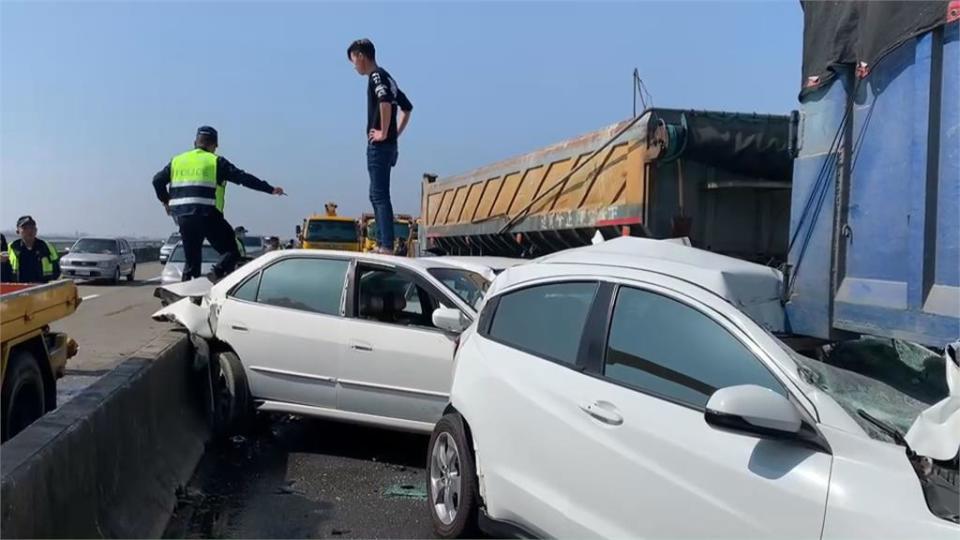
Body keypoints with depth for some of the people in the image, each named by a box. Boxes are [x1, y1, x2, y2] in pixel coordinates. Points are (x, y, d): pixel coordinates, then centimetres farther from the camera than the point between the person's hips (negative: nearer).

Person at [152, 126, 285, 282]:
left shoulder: (177, 160, 17)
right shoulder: (216, 161, 2)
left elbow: (158, 180, 14)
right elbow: (243, 178, -2)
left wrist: (165, 200, 29)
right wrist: (271, 189, 1)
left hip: (183, 217, 6)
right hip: (208, 216, -5)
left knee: (191, 260, 16)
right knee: (231, 252, -1)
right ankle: (216, 274, -27)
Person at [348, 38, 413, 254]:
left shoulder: (376, 76, -9)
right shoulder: (386, 77, 20)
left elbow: (385, 101, -28)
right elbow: (407, 107, 28)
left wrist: (384, 133, -21)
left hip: (379, 146, -10)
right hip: (389, 145, 10)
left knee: (380, 196, -11)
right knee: (377, 195, 14)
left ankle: (387, 246, -12)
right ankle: (382, 243, 18)